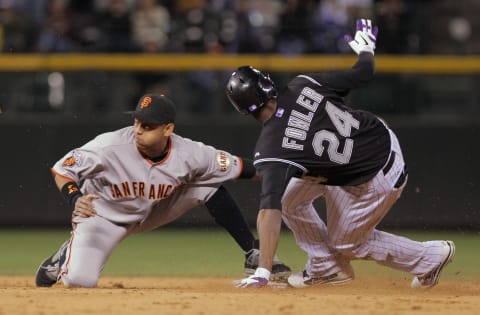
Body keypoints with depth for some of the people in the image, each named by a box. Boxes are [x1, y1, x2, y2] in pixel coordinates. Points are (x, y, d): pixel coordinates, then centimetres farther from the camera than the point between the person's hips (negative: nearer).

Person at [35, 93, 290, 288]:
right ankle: (66, 255, 17)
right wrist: (75, 198, -37)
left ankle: (253, 255, -2)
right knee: (79, 279, -23)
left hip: (153, 213, 3)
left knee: (209, 186, -15)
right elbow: (61, 169, -20)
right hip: (102, 214, -3)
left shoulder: (190, 155, -24)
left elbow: (239, 167, -12)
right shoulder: (110, 147, -31)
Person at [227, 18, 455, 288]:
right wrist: (366, 50, 19)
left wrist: (262, 273, -35)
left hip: (379, 181, -7)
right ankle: (327, 268, 23)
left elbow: (269, 212, -32)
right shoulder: (303, 85, -15)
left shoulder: (271, 149, -26)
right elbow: (364, 73, -5)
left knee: (345, 243, 17)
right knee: (289, 197, 8)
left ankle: (432, 256, 25)